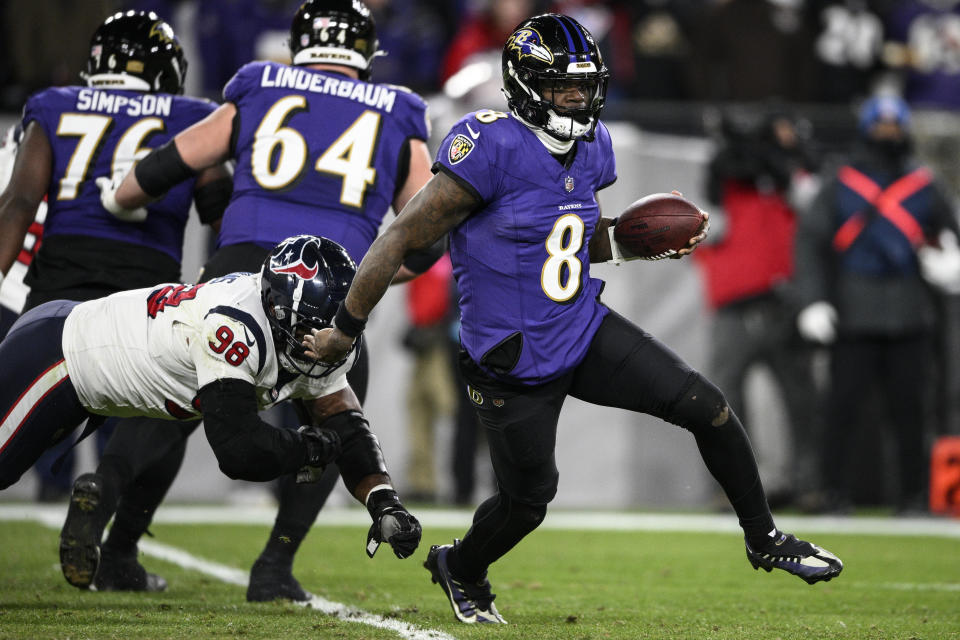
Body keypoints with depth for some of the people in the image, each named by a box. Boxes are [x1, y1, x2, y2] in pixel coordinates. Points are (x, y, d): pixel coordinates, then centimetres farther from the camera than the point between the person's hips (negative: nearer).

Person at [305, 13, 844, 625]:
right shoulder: (493, 148, -23)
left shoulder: (591, 147, 2)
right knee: (529, 499, 7)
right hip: (513, 364, -6)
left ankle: (765, 540, 14)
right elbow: (403, 239, -19)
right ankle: (459, 569, 40)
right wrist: (344, 331, -15)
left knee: (708, 407, -4)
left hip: (584, 330, 6)